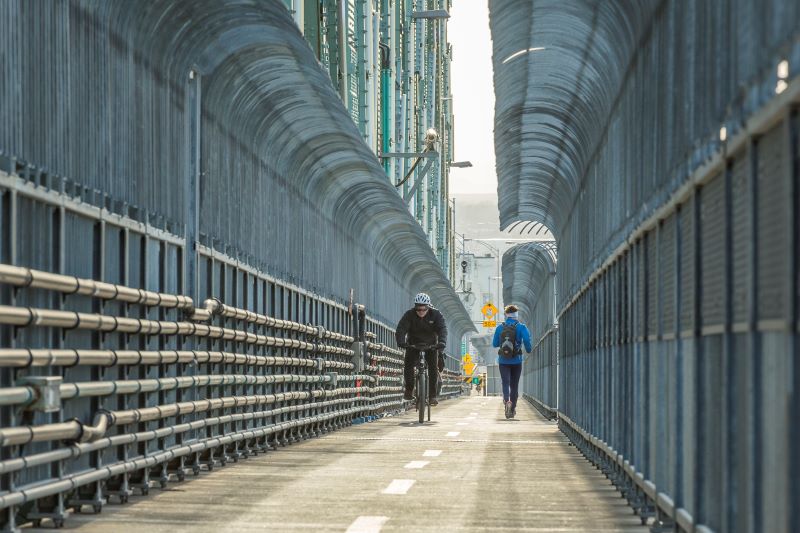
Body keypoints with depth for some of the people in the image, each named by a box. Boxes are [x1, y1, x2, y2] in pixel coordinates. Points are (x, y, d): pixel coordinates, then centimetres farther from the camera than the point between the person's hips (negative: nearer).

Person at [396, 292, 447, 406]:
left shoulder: (436, 315, -19)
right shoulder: (409, 315, -20)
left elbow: (442, 329, -31)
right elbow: (401, 329, -31)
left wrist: (442, 342, -51)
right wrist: (401, 342, -51)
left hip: (431, 344, 0)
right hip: (413, 344, 0)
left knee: (433, 367, -11)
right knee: (408, 364, -20)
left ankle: (432, 395, -5)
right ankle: (409, 390, -3)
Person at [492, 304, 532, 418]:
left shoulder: (500, 327, 3)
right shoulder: (520, 327, -4)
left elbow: (494, 344, 8)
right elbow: (527, 338, -20)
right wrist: (528, 349, -1)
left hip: (503, 361, 1)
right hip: (516, 361, -1)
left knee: (506, 383, -5)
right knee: (514, 385, 11)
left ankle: (507, 401, -33)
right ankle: (512, 409, 16)